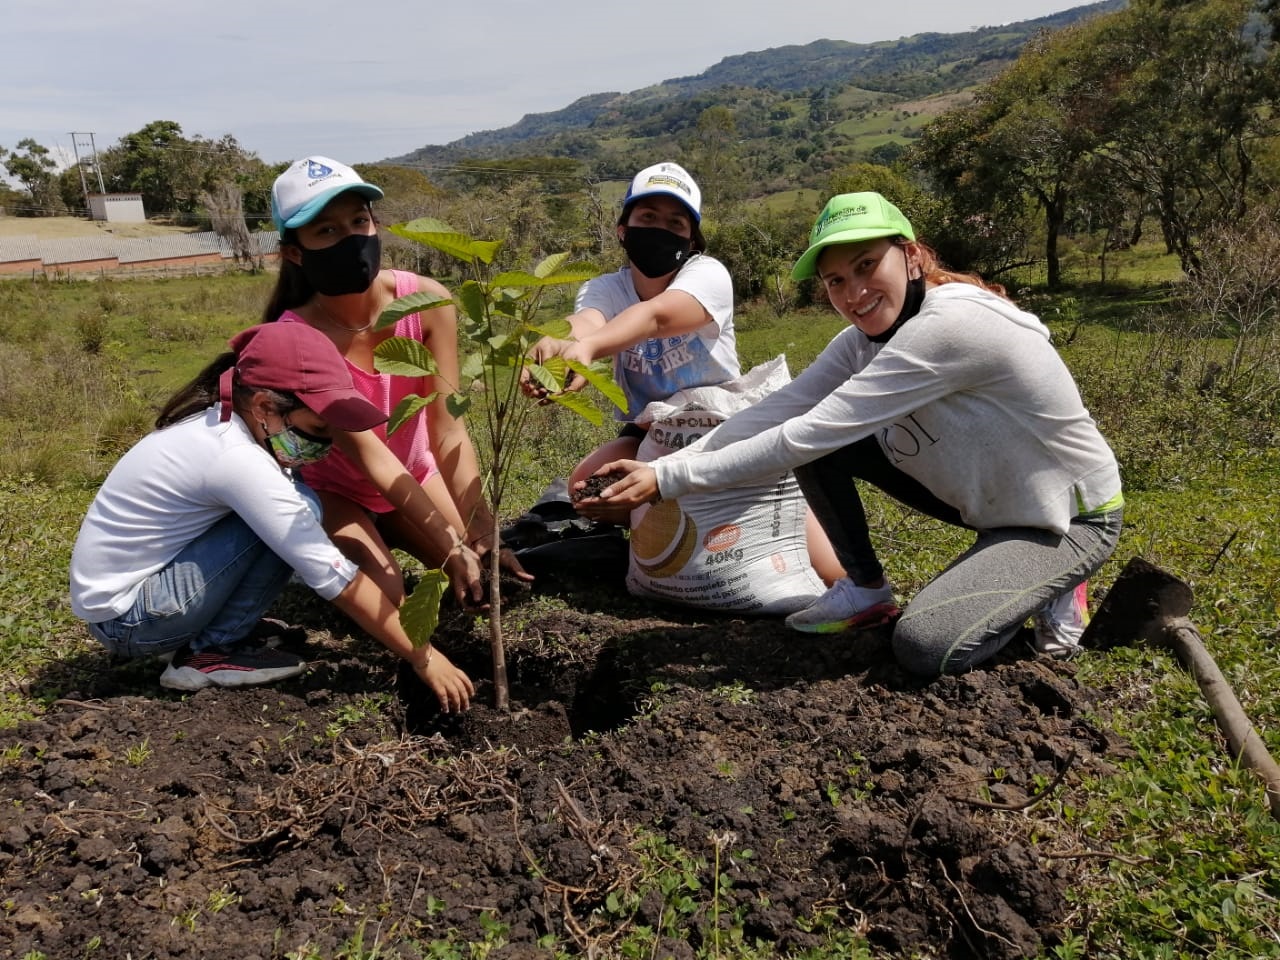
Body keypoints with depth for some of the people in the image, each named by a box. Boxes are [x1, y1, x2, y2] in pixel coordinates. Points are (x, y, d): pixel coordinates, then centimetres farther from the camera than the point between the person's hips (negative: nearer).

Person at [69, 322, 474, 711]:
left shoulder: (216, 423, -1)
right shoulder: (237, 458, -27)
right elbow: (334, 577, -26)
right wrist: (423, 656, -20)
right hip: (125, 617, -9)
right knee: (301, 510, -20)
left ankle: (216, 640, 5)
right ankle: (211, 654, -8)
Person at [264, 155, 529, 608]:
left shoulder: (427, 300, -23)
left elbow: (447, 428, -23)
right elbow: (368, 453, -32)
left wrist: (480, 532, -31)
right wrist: (450, 547, -36)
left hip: (414, 477, 3)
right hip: (332, 490, -3)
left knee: (484, 585, -3)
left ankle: (394, 540, 23)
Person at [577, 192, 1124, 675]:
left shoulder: (949, 326, -32)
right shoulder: (865, 338, -6)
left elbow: (806, 437, -34)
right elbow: (773, 414, -15)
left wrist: (668, 481, -31)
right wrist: (661, 467, -26)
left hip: (1071, 518, -7)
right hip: (979, 493, 7)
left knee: (924, 646, -27)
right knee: (819, 441, -11)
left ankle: (1049, 590, 2)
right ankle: (867, 591, 8)